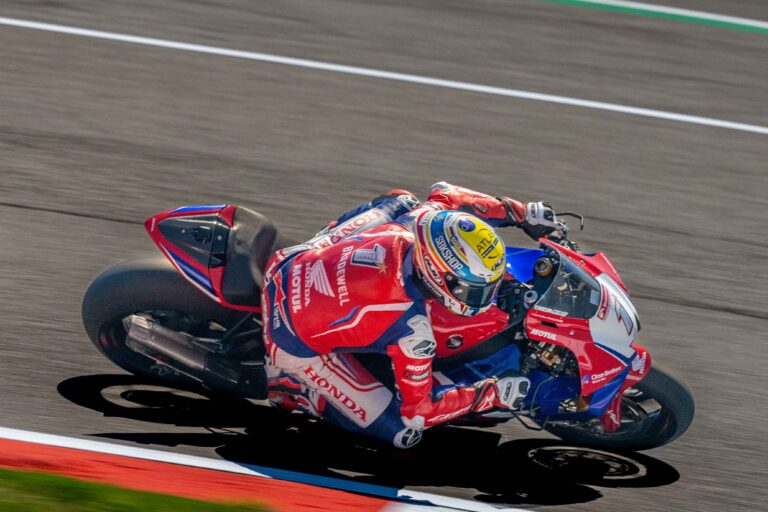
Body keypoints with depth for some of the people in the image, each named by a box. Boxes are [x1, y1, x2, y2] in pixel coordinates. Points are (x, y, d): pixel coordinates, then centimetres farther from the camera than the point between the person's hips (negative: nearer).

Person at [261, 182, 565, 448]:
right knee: (403, 432, -3)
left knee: (400, 201, 17)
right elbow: (417, 409, -19)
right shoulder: (411, 328, -32)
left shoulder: (421, 218, -18)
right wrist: (494, 394, -16)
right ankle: (289, 387, 6)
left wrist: (523, 213, 5)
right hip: (298, 343, -7)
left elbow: (443, 194, 8)